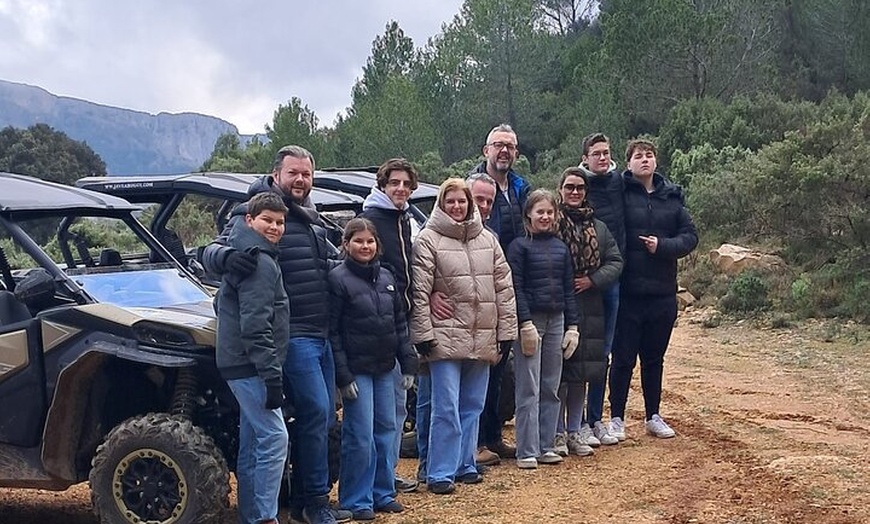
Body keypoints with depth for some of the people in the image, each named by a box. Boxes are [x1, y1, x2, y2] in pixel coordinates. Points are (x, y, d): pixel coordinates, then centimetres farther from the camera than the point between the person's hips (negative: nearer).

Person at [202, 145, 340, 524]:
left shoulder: (312, 219, 17)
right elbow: (211, 251, -16)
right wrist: (227, 255, -39)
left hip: (322, 334, 9)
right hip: (293, 335, -9)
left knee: (324, 415, 11)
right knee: (315, 412, -12)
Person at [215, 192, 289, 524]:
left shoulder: (242, 256, 17)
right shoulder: (260, 263, -15)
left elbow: (221, 304, 28)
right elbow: (256, 326, -22)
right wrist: (272, 375, -22)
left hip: (239, 362, 11)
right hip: (251, 364, -11)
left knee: (252, 442, 13)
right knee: (274, 438, -12)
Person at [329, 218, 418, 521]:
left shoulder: (387, 277, 10)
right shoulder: (338, 279, -8)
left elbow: (401, 324, 13)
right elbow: (332, 332, -11)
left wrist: (408, 364, 7)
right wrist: (343, 376, -15)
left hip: (384, 368, 6)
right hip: (357, 369, -6)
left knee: (387, 430, 10)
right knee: (360, 436, -4)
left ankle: (383, 493, 22)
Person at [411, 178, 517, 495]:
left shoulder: (487, 239, 11)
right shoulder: (428, 240, -4)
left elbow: (503, 287, 11)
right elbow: (419, 292, -8)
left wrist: (506, 330, 6)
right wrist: (422, 334, -12)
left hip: (482, 338, 5)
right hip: (446, 338, -5)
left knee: (472, 407, 12)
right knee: (446, 408, -5)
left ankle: (464, 465, 24)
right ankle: (440, 474, 2)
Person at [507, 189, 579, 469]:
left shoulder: (561, 247, 13)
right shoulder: (519, 246, -3)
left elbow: (568, 288, 13)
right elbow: (516, 288, -9)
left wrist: (572, 326, 8)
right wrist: (526, 324, -16)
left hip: (556, 320, 5)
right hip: (530, 320, -5)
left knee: (551, 388, 8)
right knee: (529, 390, -4)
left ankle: (546, 446, 16)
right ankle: (527, 452, -1)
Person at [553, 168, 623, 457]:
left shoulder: (598, 227, 14)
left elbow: (615, 261, 10)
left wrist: (592, 280, -5)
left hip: (589, 309, 5)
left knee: (582, 372, 10)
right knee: (558, 371, -4)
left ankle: (574, 432, 21)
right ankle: (557, 433, 8)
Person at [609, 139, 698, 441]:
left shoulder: (672, 197, 8)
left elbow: (690, 236, 5)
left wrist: (663, 245, -11)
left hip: (663, 292, 4)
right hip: (628, 291, -4)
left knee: (654, 359, 15)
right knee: (623, 358, 4)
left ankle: (653, 417, 27)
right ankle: (616, 418, 15)